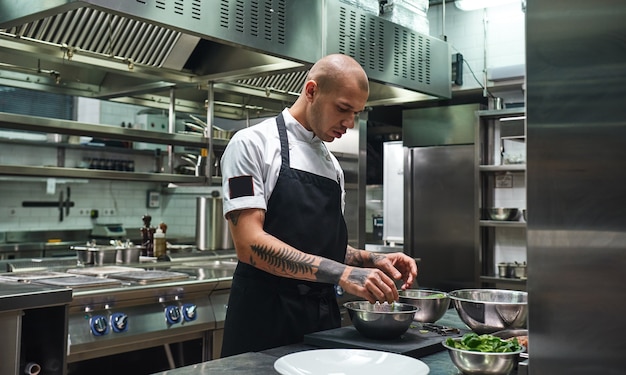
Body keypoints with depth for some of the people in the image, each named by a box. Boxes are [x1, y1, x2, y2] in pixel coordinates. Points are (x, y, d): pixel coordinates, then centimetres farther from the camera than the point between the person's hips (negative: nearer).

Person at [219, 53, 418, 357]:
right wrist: (341, 273, -27)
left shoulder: (332, 165, 12)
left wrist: (374, 261, -1)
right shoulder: (252, 144, -9)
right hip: (265, 314, -6)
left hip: (324, 315, 7)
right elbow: (250, 243, -20)